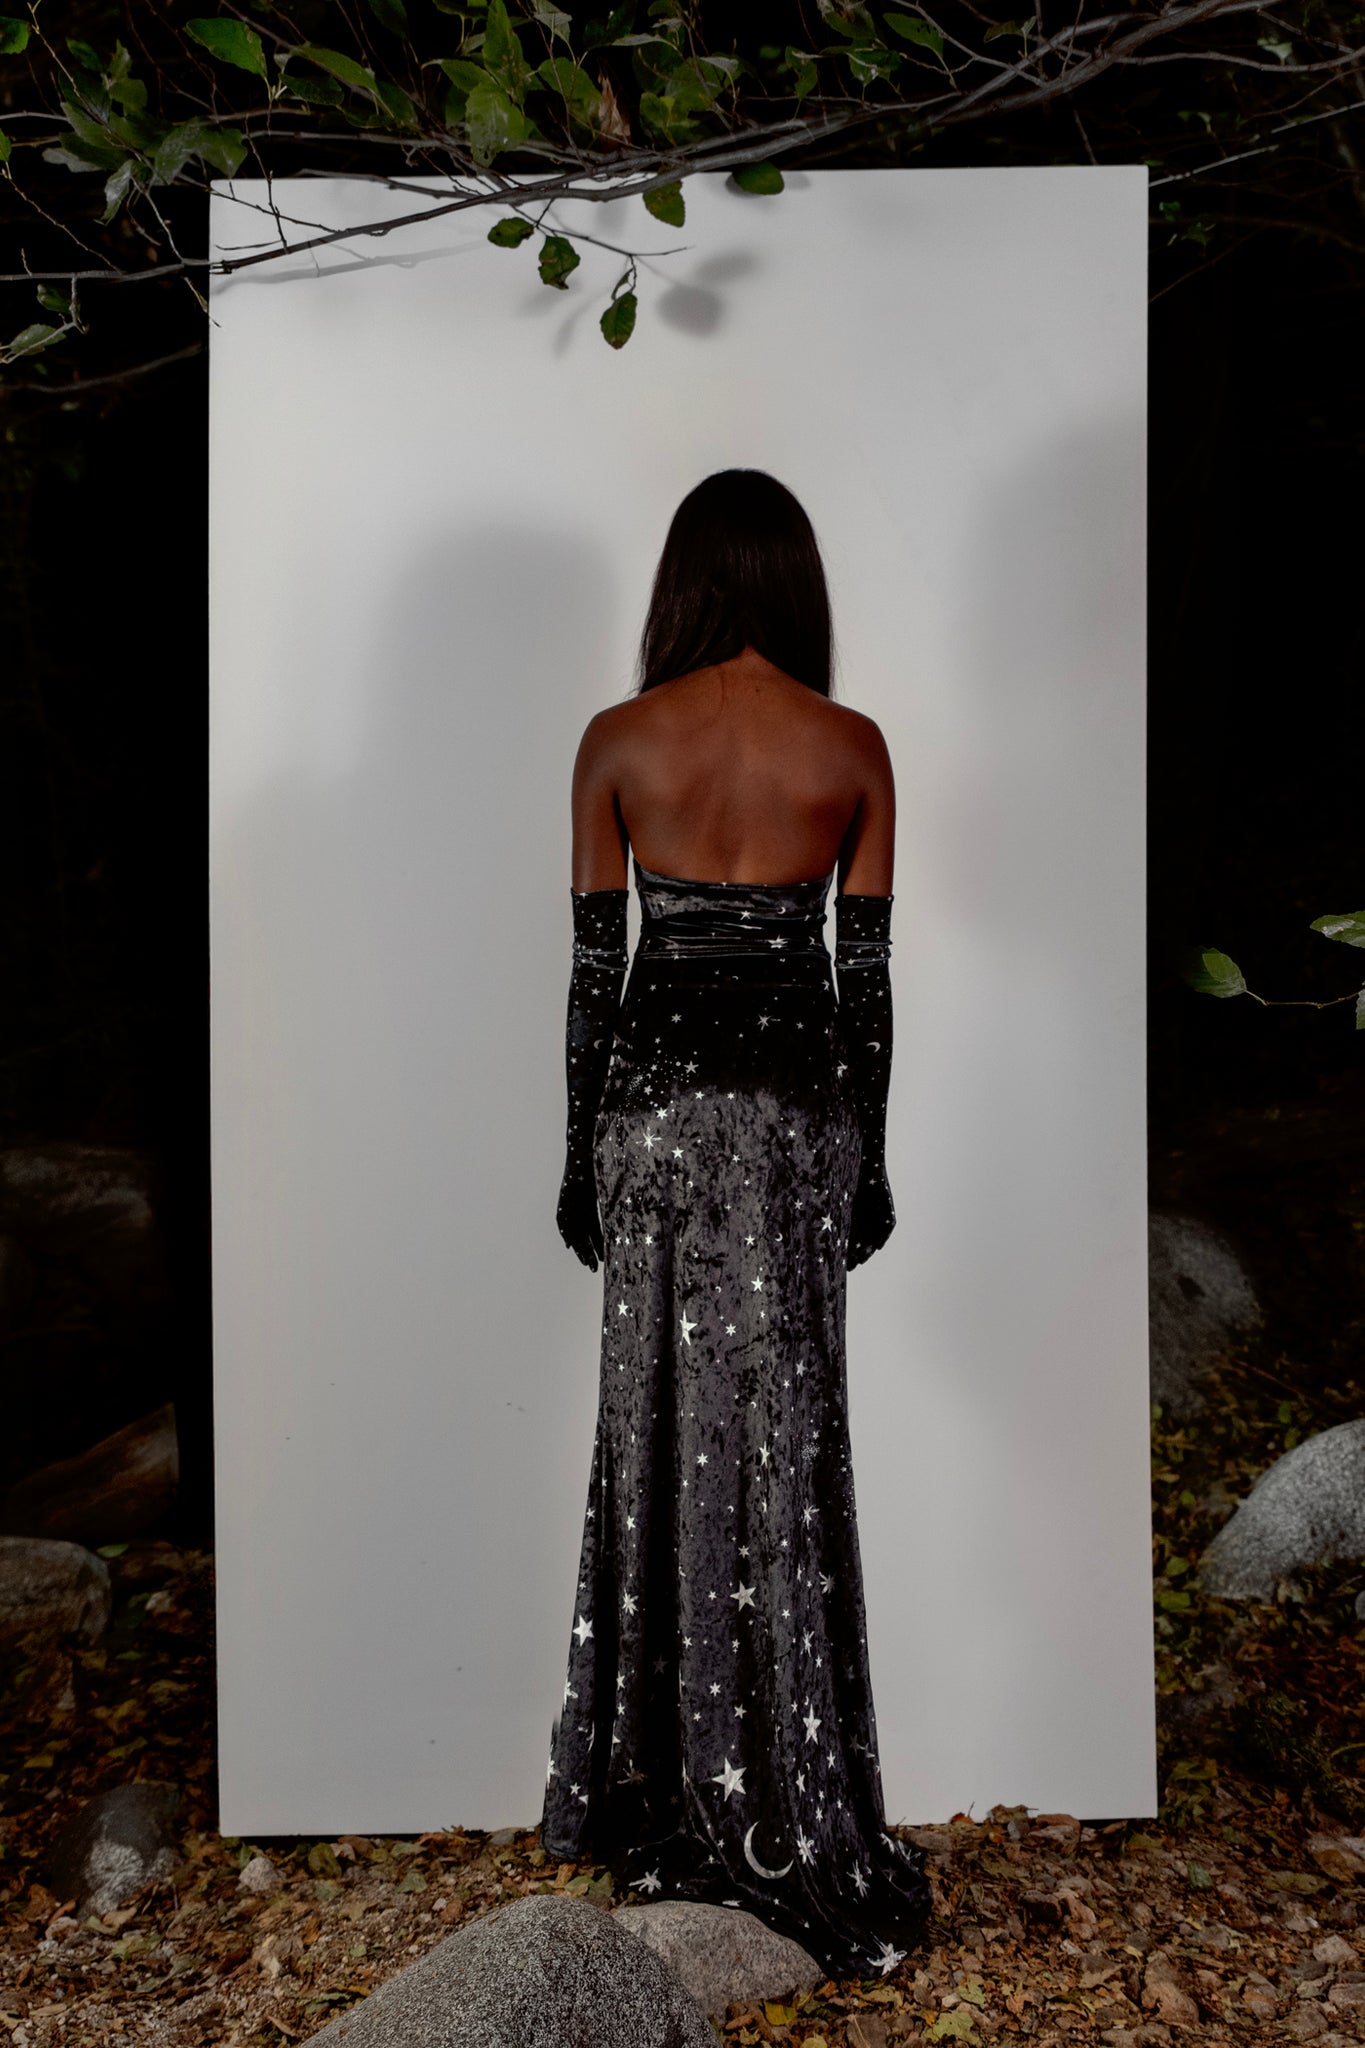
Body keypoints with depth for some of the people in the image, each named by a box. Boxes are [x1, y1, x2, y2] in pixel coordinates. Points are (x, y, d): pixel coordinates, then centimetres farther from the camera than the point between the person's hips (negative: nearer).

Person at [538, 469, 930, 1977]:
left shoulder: (618, 741, -2)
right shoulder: (854, 746, 0)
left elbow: (594, 963, -1)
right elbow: (867, 970, 1)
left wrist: (581, 1149, 7)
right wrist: (872, 1153, 9)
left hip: (658, 1085, 0)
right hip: (802, 1089, 1)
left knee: (662, 1428, 10)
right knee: (788, 1438, 7)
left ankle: (654, 1792, 23)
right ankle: (787, 1813, 15)